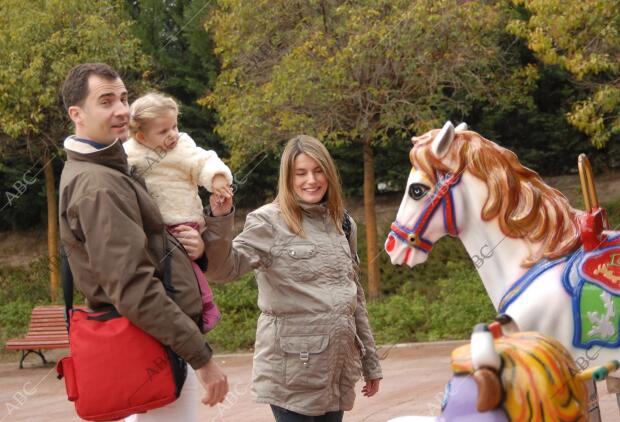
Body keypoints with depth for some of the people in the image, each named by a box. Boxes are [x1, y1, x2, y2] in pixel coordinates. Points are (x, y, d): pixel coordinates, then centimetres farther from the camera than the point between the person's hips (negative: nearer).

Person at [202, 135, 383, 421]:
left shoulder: (343, 225, 12)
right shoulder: (269, 221, -5)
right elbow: (224, 269, -16)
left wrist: (370, 362, 18)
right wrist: (220, 218, -31)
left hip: (337, 366, 6)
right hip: (293, 369, -5)